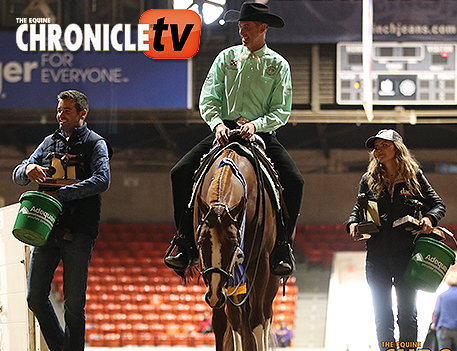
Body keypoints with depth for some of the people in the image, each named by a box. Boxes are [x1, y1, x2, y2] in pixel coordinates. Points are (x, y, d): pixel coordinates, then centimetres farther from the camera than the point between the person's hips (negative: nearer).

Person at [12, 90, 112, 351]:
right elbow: (18, 176, 17)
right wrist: (27, 170, -9)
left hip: (78, 234, -5)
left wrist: (61, 194, -22)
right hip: (46, 229, 5)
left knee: (74, 304, -3)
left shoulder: (95, 144, 2)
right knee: (36, 297, 3)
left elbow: (102, 180, -16)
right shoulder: (50, 142, 17)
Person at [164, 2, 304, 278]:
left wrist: (255, 125, -19)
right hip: (225, 131, 2)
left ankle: (282, 247, -16)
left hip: (262, 133, -2)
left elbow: (282, 111, -1)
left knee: (294, 181, -27)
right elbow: (208, 99, 6)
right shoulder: (227, 58, 11)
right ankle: (186, 245, -12)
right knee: (181, 173, -18)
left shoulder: (278, 65, 5)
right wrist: (217, 123, -15)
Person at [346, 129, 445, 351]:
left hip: (406, 253, -2)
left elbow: (438, 205, 11)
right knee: (382, 315, 2)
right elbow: (359, 208, 17)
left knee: (407, 312, -3)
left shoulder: (414, 176, 7)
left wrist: (429, 218, -11)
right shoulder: (370, 179, 12)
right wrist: (353, 223, -5)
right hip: (377, 255, 2)